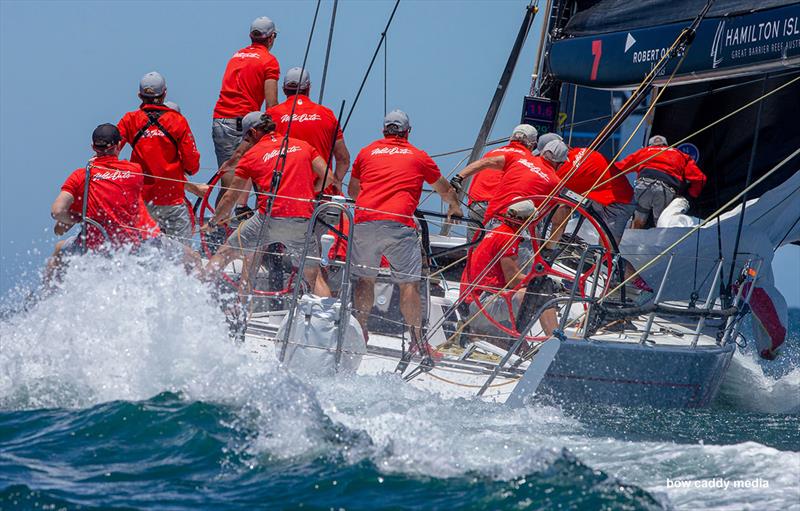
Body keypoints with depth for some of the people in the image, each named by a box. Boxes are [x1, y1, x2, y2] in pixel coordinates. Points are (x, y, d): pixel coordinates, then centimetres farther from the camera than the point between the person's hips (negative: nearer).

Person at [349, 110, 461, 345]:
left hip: (363, 220, 2)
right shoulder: (419, 156, 17)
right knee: (409, 282, -1)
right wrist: (454, 207, 54)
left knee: (365, 278, 15)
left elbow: (352, 190, 36)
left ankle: (360, 332, 14)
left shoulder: (367, 152, 21)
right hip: (398, 224, -2)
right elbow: (444, 189, 33)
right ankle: (416, 339, -4)